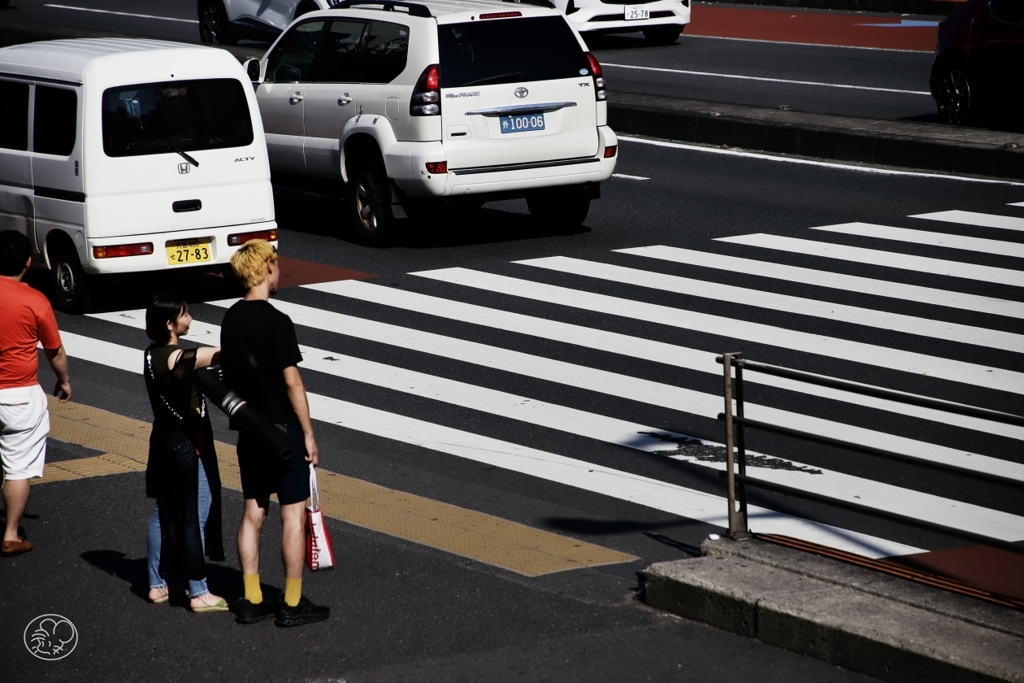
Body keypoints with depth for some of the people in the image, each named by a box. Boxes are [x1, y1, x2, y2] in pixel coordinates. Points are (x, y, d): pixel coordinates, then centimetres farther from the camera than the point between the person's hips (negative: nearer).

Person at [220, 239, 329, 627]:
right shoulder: (276, 322, -18)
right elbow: (292, 382, -17)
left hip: (249, 432, 7)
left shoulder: (230, 320, 4)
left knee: (253, 513, 12)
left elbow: (228, 375, 11)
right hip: (283, 431, -7)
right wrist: (308, 433, -9)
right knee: (293, 515, 1)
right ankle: (292, 605, 4)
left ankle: (251, 601, 15)